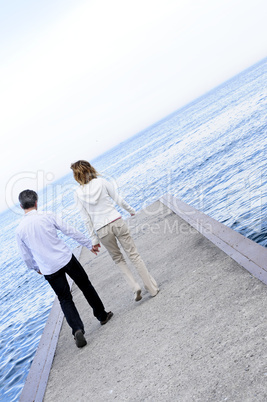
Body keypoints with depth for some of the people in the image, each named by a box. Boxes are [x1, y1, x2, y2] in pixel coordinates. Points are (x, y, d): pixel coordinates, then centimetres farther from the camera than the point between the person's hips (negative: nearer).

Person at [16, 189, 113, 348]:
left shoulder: (20, 230, -3)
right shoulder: (48, 217, -10)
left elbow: (26, 256, 7)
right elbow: (71, 232, -5)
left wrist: (35, 268, 26)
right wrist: (90, 244, 6)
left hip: (49, 269, 2)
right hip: (66, 259, -1)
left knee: (65, 299, 13)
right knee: (86, 286, 18)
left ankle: (77, 329, -3)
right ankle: (102, 315, 29)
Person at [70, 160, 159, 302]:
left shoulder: (78, 193, -2)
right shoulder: (102, 181, -3)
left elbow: (86, 218, -1)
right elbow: (118, 200, 1)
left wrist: (94, 239, 6)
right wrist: (131, 210, 19)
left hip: (102, 230, 0)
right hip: (117, 222, 0)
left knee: (118, 259, 21)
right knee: (134, 255, 9)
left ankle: (134, 287, 10)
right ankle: (152, 287, 14)